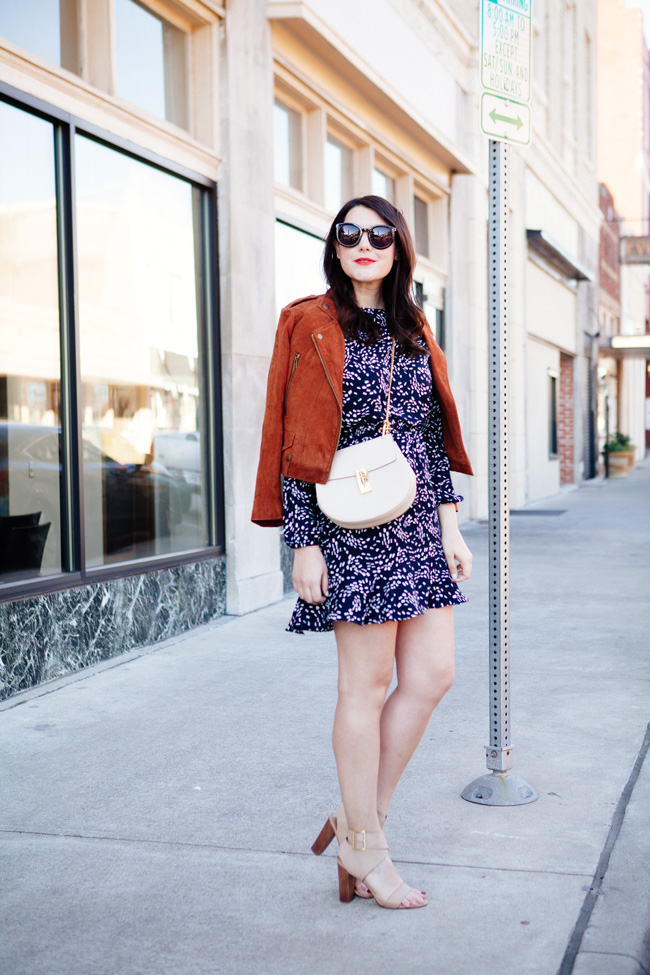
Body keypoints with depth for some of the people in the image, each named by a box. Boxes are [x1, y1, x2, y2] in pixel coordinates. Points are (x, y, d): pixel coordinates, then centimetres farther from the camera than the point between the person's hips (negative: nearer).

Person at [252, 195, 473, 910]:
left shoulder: (415, 331, 16)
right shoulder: (310, 323, -1)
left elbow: (436, 438, 16)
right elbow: (294, 444, -5)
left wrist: (450, 526, 9)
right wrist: (304, 544, -11)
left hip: (418, 523, 6)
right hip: (352, 527, -6)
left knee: (432, 675, 2)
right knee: (367, 685, -1)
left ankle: (359, 816, 18)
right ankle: (366, 845, 14)